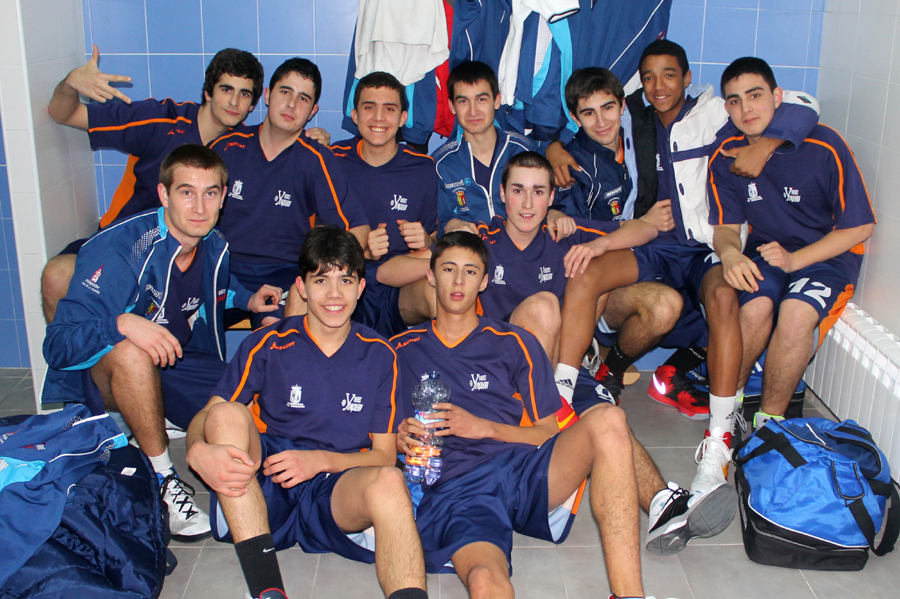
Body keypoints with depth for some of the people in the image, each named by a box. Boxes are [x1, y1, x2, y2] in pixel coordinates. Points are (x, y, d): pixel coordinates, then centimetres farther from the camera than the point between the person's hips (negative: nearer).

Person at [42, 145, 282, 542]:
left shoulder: (215, 248, -4)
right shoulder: (116, 250, -24)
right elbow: (57, 344, -27)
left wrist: (247, 300, 2)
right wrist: (122, 323, -46)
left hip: (182, 366, 5)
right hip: (105, 375, -5)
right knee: (129, 350, -40)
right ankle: (163, 480, -22)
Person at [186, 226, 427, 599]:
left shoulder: (379, 356, 10)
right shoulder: (267, 345, 7)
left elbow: (384, 454, 7)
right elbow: (205, 418, 3)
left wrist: (321, 460, -13)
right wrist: (198, 451, -23)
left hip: (336, 498, -1)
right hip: (260, 492, 1)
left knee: (388, 482, -33)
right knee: (226, 414, -26)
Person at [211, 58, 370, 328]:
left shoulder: (316, 161, -1)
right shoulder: (226, 147, 7)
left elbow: (358, 230, -6)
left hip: (284, 274, -2)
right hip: (222, 268, 3)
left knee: (275, 323, -34)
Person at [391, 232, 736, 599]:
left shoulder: (514, 345, 17)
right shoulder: (401, 351, 17)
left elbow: (548, 432, 13)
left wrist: (483, 428, -2)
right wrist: (401, 440, -4)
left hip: (523, 468, 2)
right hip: (454, 492, -2)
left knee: (606, 421, -27)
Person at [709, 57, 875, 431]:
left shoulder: (824, 146, -16)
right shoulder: (725, 156, -3)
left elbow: (860, 226, -10)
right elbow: (726, 227, 3)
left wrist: (794, 260, -22)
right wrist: (729, 253, -23)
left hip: (828, 254, -2)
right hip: (766, 248, 3)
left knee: (797, 312, -33)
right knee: (754, 307, -31)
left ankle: (770, 421, -15)